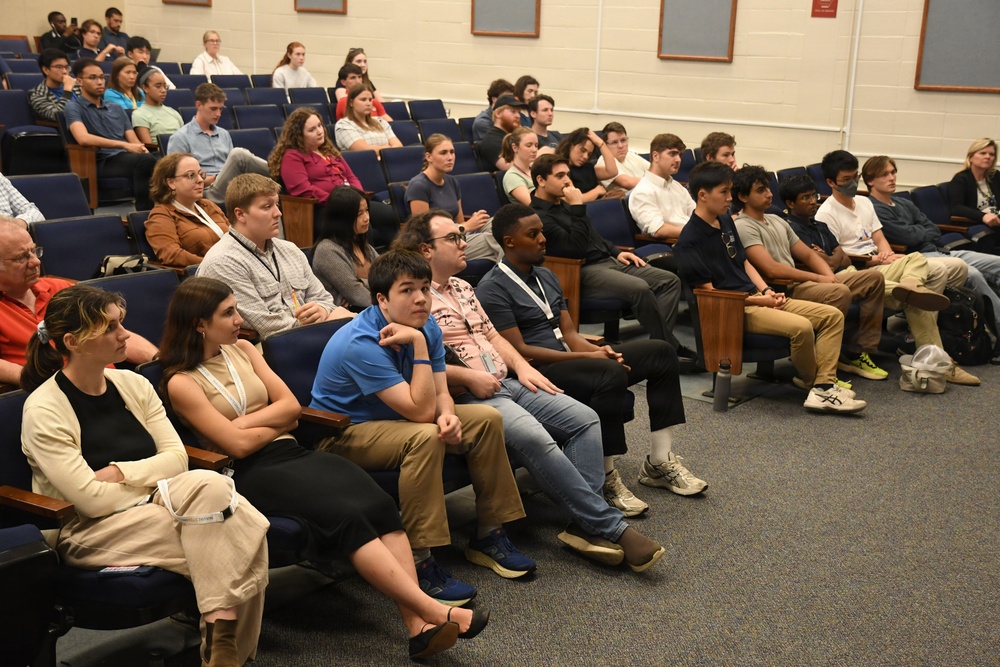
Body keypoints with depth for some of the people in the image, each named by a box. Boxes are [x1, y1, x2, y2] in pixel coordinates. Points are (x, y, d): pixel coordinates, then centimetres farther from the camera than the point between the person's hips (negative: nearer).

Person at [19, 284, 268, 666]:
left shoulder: (133, 384, 6)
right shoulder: (43, 409, -11)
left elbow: (177, 458, 2)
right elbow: (90, 499, -16)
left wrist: (121, 474, -15)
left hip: (146, 506, 6)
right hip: (86, 534, -6)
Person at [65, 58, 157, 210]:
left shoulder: (117, 109, 28)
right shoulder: (73, 107, 8)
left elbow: (134, 141, 20)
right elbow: (83, 139, -11)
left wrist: (142, 149, -6)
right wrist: (124, 145, -16)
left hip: (126, 158, 6)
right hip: (103, 162, -6)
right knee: (146, 161, -35)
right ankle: (144, 213, -30)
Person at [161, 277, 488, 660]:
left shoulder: (242, 349, 15)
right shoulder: (182, 383, -5)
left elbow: (291, 404, 8)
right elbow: (237, 445, -12)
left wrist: (241, 422, -5)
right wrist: (278, 422, 3)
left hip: (291, 453, 6)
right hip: (251, 474, -6)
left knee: (378, 503, -23)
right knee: (345, 516, -31)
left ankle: (419, 626, -31)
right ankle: (433, 610, -30)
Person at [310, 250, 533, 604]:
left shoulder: (426, 328, -5)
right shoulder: (360, 344, -30)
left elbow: (440, 393, -4)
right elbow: (420, 410, -33)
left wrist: (448, 415, -26)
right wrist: (418, 345, -34)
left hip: (392, 418, 9)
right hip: (341, 434, -8)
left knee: (487, 419, -2)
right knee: (424, 436, -36)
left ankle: (489, 536, 8)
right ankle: (419, 563, -29)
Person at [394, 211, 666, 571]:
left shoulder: (462, 287, 21)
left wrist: (521, 366, 8)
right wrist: (469, 377, -17)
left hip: (506, 383, 9)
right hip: (465, 397, -9)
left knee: (585, 419, -7)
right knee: (533, 436, -32)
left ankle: (585, 525, -14)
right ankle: (610, 526, -23)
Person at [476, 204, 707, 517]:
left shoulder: (546, 277, 18)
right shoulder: (493, 289, -10)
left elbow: (569, 332, 15)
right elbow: (518, 351, -16)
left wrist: (596, 349, -8)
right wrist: (585, 357, -18)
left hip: (570, 359, 9)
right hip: (537, 373, -9)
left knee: (660, 352, -1)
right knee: (611, 374, -35)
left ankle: (660, 462, 0)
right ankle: (607, 479, -23)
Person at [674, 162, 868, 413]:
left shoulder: (725, 221, 12)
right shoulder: (690, 241, -14)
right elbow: (708, 292, -15)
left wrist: (766, 290, 2)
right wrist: (759, 300, -13)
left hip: (757, 297, 10)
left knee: (833, 315, -2)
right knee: (801, 327, -30)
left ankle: (823, 386, -13)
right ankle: (810, 380, -2)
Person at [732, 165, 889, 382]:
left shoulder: (777, 220, 21)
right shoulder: (743, 227, -9)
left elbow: (808, 254, 20)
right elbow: (772, 269, -19)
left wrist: (829, 275, -1)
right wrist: (818, 278, -15)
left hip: (800, 282, 10)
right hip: (781, 291, -10)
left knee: (874, 278, 3)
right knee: (840, 292, -34)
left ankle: (856, 352, 3)